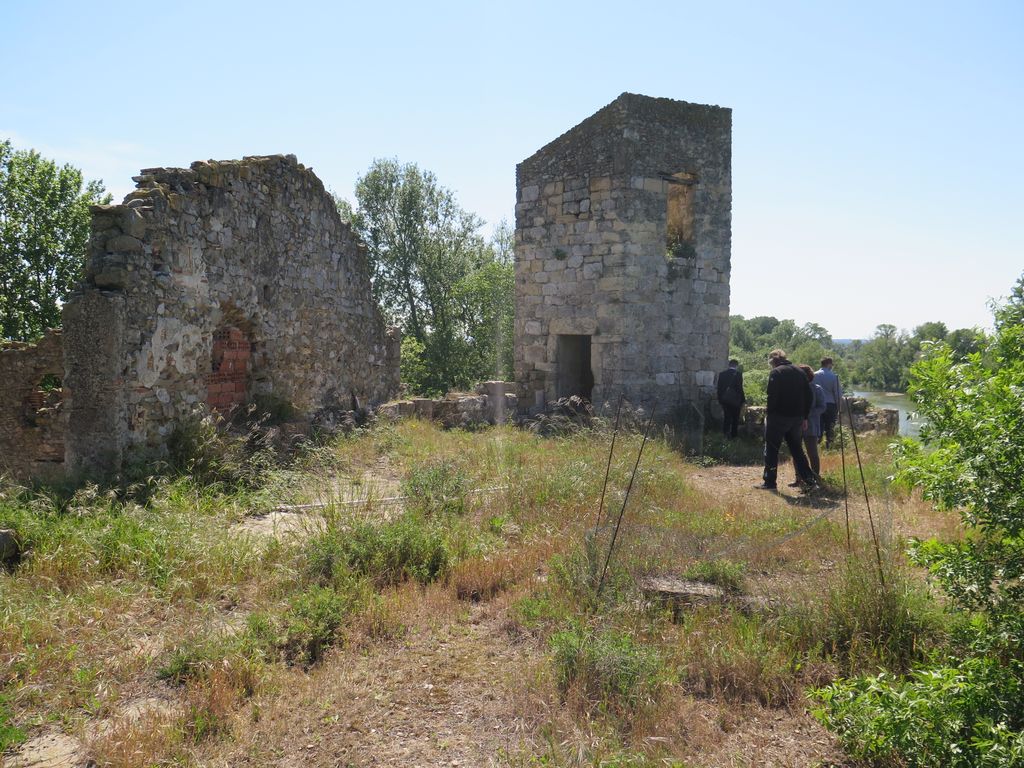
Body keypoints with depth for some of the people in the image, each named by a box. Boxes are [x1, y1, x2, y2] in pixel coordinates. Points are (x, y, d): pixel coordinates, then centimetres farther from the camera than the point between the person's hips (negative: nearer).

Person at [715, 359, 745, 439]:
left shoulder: (722, 374, 0)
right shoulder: (738, 374, -13)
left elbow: (719, 388, 4)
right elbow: (740, 388, -12)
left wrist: (720, 400, 12)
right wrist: (743, 400, -2)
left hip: (724, 400, 3)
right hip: (735, 400, -3)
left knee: (726, 417, 12)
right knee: (735, 418, 11)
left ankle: (726, 431, -7)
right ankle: (733, 435, 16)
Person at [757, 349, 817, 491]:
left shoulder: (776, 372, -9)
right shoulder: (799, 372, 11)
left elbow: (772, 395, -18)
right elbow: (809, 396, 10)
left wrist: (769, 412, -6)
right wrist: (804, 416, 14)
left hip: (779, 416, -6)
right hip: (797, 418, 6)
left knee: (771, 449, 5)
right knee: (797, 449, 15)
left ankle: (769, 482, 8)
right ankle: (810, 481, 9)